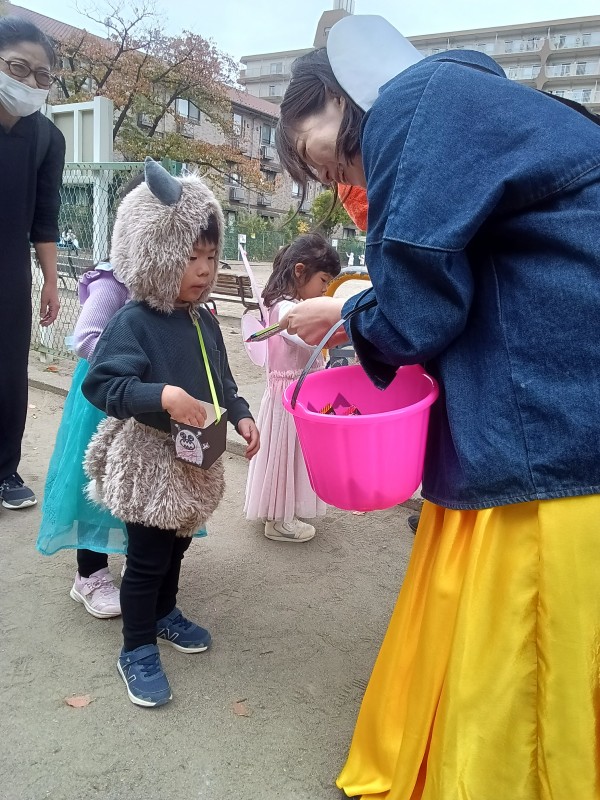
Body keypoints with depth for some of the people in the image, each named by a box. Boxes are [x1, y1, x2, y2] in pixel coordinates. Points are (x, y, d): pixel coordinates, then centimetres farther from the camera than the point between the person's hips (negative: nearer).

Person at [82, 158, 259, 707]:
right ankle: (137, 652, 23)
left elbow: (222, 380, 13)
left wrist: (241, 416, -1)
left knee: (176, 545, 23)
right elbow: (101, 384, -26)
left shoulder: (205, 321, 3)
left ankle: (164, 615, 47)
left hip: (194, 460, 7)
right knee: (147, 558, 5)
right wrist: (163, 396, -35)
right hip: (150, 461, -7)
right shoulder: (133, 322, -20)